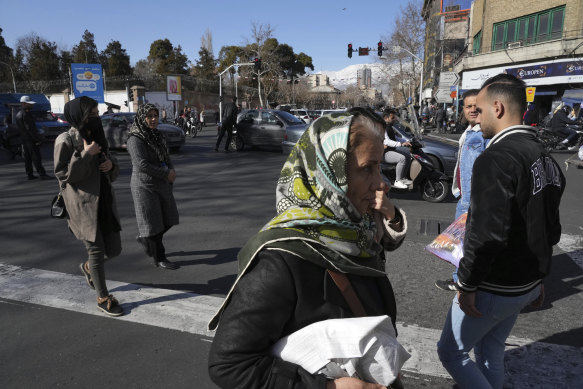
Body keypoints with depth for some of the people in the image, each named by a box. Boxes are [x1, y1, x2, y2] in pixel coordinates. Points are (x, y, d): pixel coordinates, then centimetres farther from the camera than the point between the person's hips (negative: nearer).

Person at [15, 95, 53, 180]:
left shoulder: (18, 115, 16)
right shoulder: (25, 114, -15)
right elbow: (30, 128, -20)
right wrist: (38, 139, -18)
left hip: (24, 139, 10)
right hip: (30, 139, -10)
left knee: (27, 157, 12)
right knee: (36, 157, -10)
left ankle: (29, 174, 17)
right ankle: (42, 174, -11)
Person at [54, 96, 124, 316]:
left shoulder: (98, 138, 13)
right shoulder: (66, 140, -8)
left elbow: (113, 174, 17)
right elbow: (63, 174, -13)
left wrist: (111, 164, -6)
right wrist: (85, 155, -20)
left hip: (105, 201, 6)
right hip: (83, 205, -6)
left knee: (114, 249, 7)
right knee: (96, 249, 1)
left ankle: (88, 267, 40)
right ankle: (103, 298, 18)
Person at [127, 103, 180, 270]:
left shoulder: (157, 136, 10)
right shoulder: (136, 139, -15)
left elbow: (166, 157, 15)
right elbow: (142, 165, -23)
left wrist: (172, 171, -5)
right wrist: (166, 173, -17)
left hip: (162, 185, 8)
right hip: (145, 186, -8)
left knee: (168, 219, 14)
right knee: (153, 222, 1)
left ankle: (144, 238, 37)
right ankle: (159, 259, 15)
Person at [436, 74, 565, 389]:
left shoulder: (496, 159, -23)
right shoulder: (546, 159, 6)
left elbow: (487, 234, -29)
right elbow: (551, 230, 13)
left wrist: (466, 284, -18)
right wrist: (538, 275, 22)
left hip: (494, 289, -9)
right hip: (527, 285, 9)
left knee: (451, 351, 10)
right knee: (491, 351, 23)